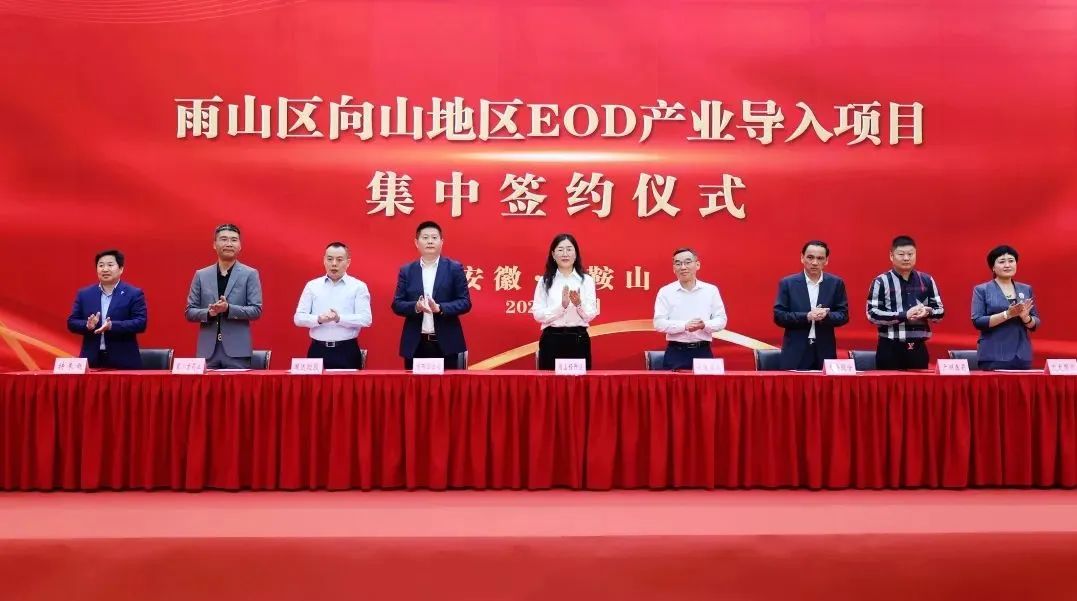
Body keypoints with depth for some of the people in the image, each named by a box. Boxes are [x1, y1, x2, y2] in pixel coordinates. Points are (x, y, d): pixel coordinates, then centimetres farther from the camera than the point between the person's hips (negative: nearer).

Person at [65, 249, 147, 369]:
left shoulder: (134, 294, 1)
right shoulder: (84, 294, 12)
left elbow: (141, 323, -8)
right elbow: (71, 322, 10)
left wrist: (111, 326, -21)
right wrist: (88, 325, -12)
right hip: (92, 361, 3)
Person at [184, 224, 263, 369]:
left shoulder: (250, 274, 3)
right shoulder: (201, 275, 11)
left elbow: (256, 310, -3)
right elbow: (189, 312, 9)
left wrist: (228, 309, -18)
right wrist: (208, 313, -12)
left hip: (237, 350, -2)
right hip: (208, 349, 2)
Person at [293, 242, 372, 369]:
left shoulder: (358, 286, 3)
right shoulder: (312, 286, 9)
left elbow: (366, 319, -6)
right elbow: (299, 317, 5)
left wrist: (339, 318, -20)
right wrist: (319, 319, -15)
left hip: (347, 351, -1)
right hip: (318, 350, 2)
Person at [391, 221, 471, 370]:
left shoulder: (454, 268, 3)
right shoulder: (406, 271, 9)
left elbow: (465, 303, -1)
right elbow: (396, 305, 5)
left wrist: (439, 308, -18)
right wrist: (416, 306, -16)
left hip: (446, 343, -1)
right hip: (415, 344, 2)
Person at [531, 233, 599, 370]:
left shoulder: (586, 280, 4)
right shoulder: (544, 281, 3)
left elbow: (590, 316, -1)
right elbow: (538, 315, -5)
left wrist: (579, 304, -21)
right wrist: (562, 305, -18)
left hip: (579, 340, 1)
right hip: (552, 340, 0)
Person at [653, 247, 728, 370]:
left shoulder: (711, 290, 6)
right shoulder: (665, 292, 1)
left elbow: (721, 320, 5)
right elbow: (659, 323, -6)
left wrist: (704, 325, -16)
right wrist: (685, 326, -20)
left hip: (703, 351, 1)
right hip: (676, 352, -1)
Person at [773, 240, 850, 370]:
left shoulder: (836, 283, 6)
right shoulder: (787, 283, 1)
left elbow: (844, 315, 4)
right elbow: (778, 316, -4)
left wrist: (825, 316, -17)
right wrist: (806, 317, -17)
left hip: (825, 352, 1)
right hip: (795, 352, -1)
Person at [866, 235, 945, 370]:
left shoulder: (927, 280, 9)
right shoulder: (881, 281, -3)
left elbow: (940, 311, 12)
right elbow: (872, 314, -10)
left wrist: (927, 312, -11)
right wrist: (904, 315, -18)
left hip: (918, 348, 4)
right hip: (890, 348, -3)